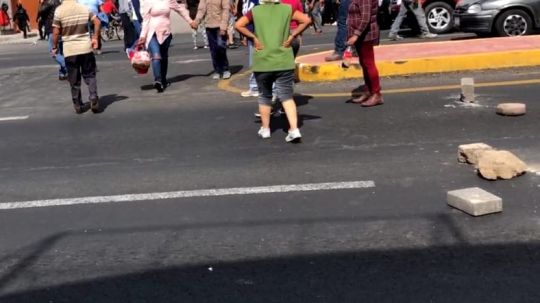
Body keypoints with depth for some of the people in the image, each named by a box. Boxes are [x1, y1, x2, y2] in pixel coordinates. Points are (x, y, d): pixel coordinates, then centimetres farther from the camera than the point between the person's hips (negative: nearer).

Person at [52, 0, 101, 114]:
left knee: (74, 80, 9)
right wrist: (95, 38, 7)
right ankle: (94, 100, -2)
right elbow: (97, 22, -2)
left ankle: (78, 105, 16)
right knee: (90, 75, 12)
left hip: (70, 50, -1)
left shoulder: (59, 10, -6)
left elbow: (56, 32, -7)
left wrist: (54, 47, 5)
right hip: (86, 47, 1)